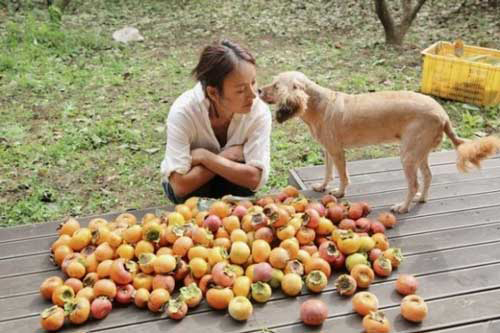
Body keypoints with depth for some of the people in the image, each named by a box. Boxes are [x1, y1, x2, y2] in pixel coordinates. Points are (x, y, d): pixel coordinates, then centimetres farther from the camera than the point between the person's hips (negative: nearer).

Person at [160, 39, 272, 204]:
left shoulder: (259, 111, -26)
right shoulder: (183, 112, -32)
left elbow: (255, 178, -31)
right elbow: (180, 185, -35)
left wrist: (204, 156, -32)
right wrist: (225, 157, -31)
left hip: (233, 186, 2)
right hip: (193, 190, -1)